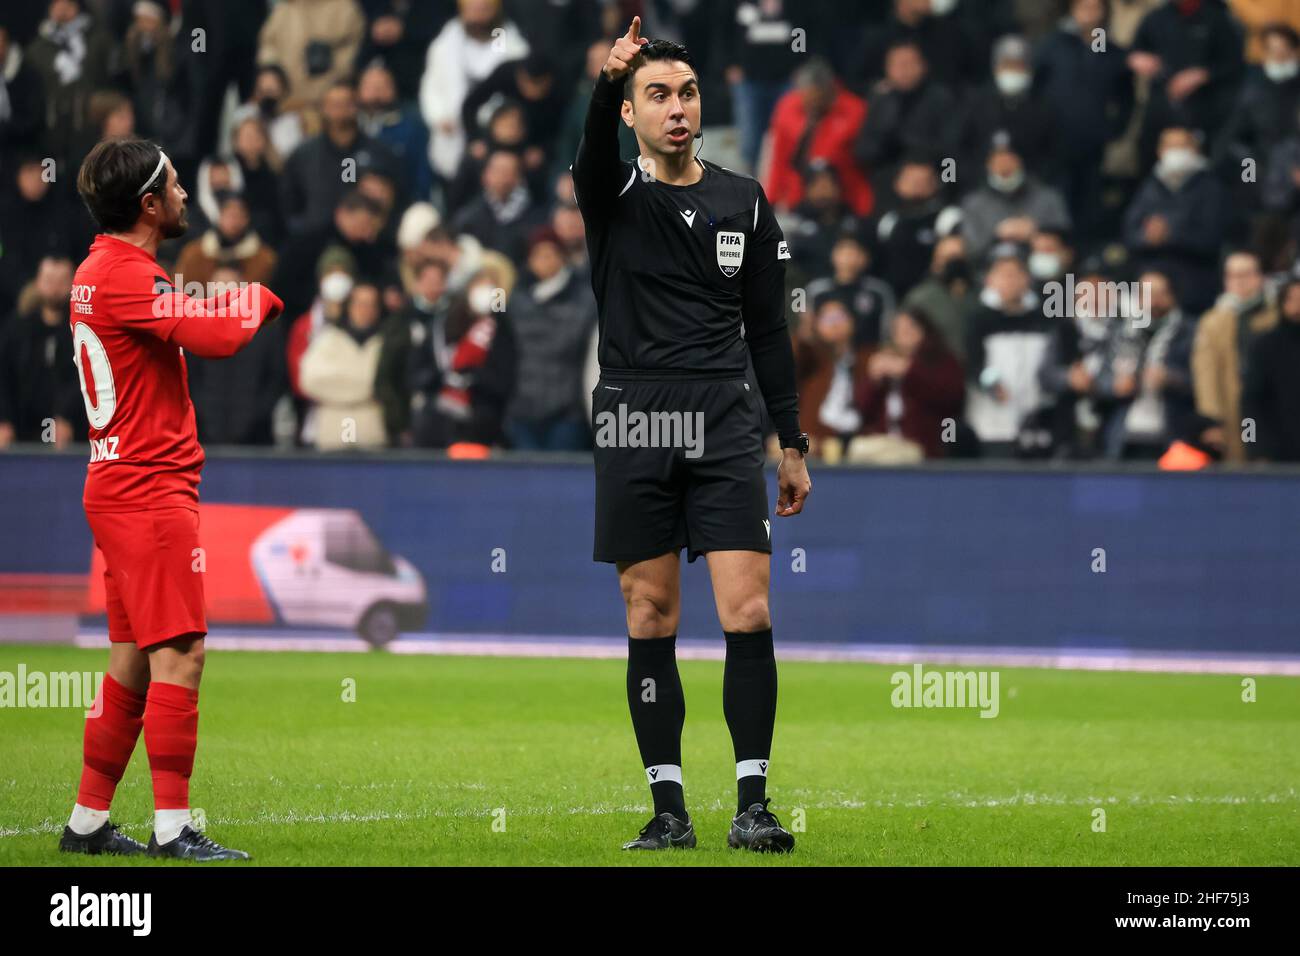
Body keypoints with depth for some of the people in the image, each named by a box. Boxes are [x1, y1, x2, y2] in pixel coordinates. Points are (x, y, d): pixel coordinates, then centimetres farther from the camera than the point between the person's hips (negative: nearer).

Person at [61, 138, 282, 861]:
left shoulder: (105, 270, 16)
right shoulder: (122, 276, -17)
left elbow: (198, 323, 20)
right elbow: (218, 335, -24)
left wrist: (262, 297, 7)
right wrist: (261, 295, -5)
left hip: (128, 491, 11)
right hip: (148, 492, -11)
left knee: (135, 661, 13)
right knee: (180, 653, -11)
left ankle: (89, 822, 17)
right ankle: (174, 828, -11)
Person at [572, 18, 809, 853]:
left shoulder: (747, 204, 11)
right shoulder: (614, 194, 5)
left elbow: (769, 331, 14)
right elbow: (594, 153, -21)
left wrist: (793, 445, 10)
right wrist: (608, 82, -42)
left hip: (725, 423, 1)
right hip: (633, 420, -1)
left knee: (749, 612, -10)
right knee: (652, 620, 1)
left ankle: (753, 804, -7)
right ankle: (669, 808, 8)